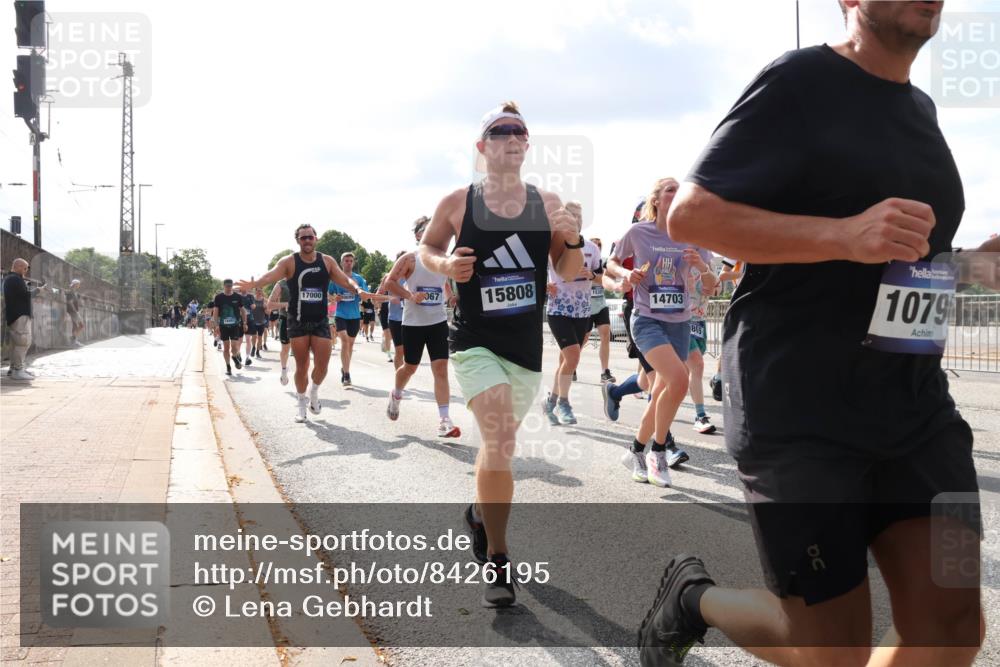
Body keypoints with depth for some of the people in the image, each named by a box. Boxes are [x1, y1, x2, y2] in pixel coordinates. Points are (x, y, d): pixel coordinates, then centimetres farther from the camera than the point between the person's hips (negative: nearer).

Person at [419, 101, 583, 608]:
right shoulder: (458, 203, -4)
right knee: (499, 442, -19)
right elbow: (426, 247, 10)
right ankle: (496, 563, -6)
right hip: (475, 342, -4)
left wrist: (573, 241, -14)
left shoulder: (548, 204, 2)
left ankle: (479, 511, 49)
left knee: (500, 443, 20)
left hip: (527, 346, 4)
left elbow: (568, 273, 6)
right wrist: (445, 265, -11)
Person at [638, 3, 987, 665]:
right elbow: (689, 215, -15)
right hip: (798, 412, -7)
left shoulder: (921, 109, 16)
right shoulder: (801, 82, -8)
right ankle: (694, 596, 28)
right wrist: (843, 235, -25)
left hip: (915, 406, 7)